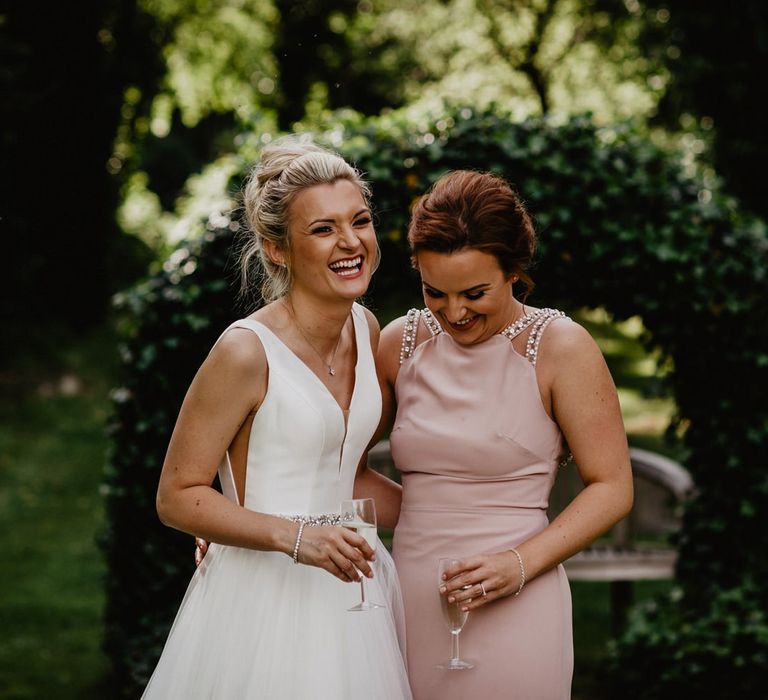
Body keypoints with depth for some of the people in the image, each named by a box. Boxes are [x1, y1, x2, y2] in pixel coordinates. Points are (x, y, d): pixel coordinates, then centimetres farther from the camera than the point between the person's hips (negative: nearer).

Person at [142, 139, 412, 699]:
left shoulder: (365, 328, 4)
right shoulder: (247, 352, -18)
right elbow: (178, 497, -15)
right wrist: (294, 537, -24)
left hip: (347, 588, 7)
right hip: (266, 595, -7)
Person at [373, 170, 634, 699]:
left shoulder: (560, 348, -6)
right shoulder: (400, 343, 7)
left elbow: (612, 488, -6)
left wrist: (521, 564, -15)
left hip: (511, 612, -4)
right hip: (410, 605, 4)